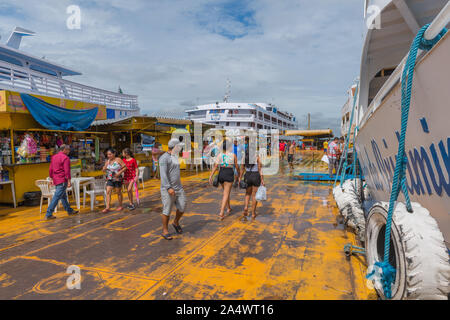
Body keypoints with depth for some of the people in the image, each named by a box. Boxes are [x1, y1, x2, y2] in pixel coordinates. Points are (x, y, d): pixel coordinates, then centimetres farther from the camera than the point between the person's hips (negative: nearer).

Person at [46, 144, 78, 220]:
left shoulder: (54, 157, 13)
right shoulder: (65, 158, -12)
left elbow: (50, 169, 16)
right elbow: (67, 171, -18)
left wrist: (51, 179, 22)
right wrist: (69, 181, -16)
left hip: (56, 180, 9)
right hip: (62, 181, -9)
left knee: (63, 196, 17)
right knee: (56, 197, -6)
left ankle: (69, 211, 29)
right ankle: (48, 215, -4)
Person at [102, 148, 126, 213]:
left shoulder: (118, 160, -8)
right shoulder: (107, 161, 7)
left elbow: (125, 167, -9)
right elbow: (104, 171, 12)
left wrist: (119, 172, -19)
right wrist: (104, 168, -8)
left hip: (117, 179, -4)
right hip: (110, 179, 4)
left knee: (118, 192, 6)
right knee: (108, 192, -7)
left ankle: (120, 206, 21)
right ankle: (107, 207, -9)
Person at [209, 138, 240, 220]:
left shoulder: (219, 155, 0)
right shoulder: (233, 155, -5)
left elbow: (215, 166, -10)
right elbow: (236, 166, 3)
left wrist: (211, 176, -12)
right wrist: (238, 174, 21)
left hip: (221, 174, 4)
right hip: (229, 174, -4)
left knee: (226, 192, 23)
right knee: (226, 194, -3)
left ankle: (229, 208, 37)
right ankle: (221, 213, -13)